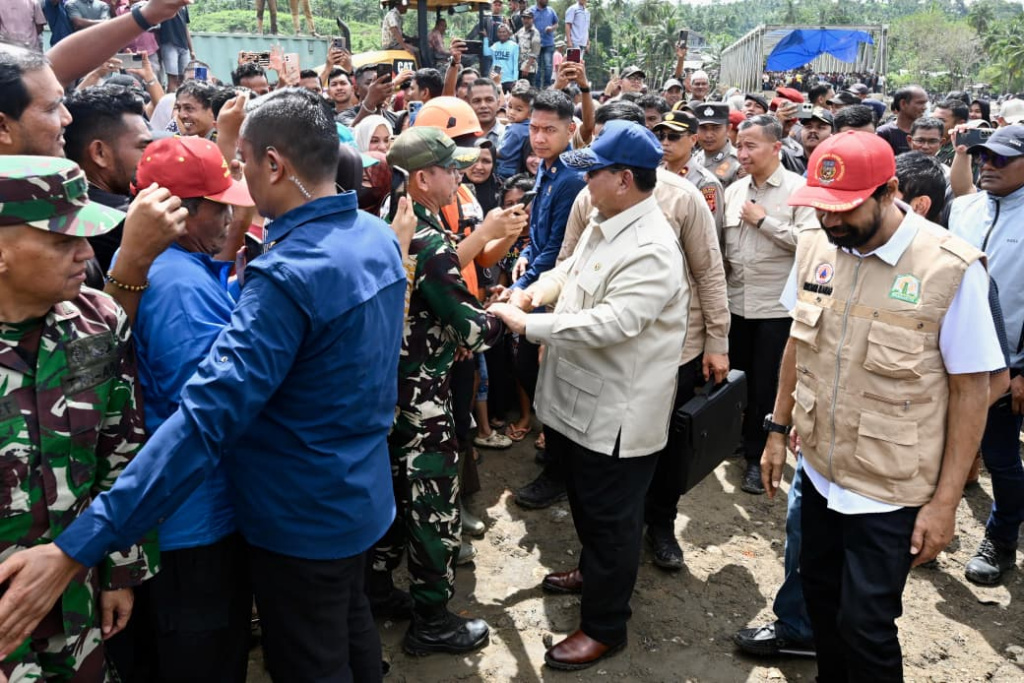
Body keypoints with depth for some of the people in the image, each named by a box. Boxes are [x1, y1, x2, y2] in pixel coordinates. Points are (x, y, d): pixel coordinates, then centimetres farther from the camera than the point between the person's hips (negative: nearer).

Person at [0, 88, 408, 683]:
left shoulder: (289, 274, -29)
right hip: (361, 495, 8)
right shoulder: (379, 236, -2)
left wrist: (79, 546, -33)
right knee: (352, 631, 27)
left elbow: (207, 418, -35)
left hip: (304, 519, -8)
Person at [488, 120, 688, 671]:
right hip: (578, 399, 10)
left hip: (617, 413, -9)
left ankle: (604, 626, 24)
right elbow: (570, 269, 22)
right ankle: (593, 572, 51)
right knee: (585, 503, 27)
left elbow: (607, 323, -33)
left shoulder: (650, 250, -26)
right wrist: (535, 290, 3)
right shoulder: (603, 224, 6)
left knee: (610, 518, 7)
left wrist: (526, 325, -27)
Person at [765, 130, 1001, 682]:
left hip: (890, 491, -5)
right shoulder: (816, 247, -3)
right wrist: (779, 429, 11)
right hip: (819, 470, 5)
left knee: (865, 626, 3)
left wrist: (946, 500, -11)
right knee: (819, 591, 19)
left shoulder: (953, 268, -19)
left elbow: (970, 390, -13)